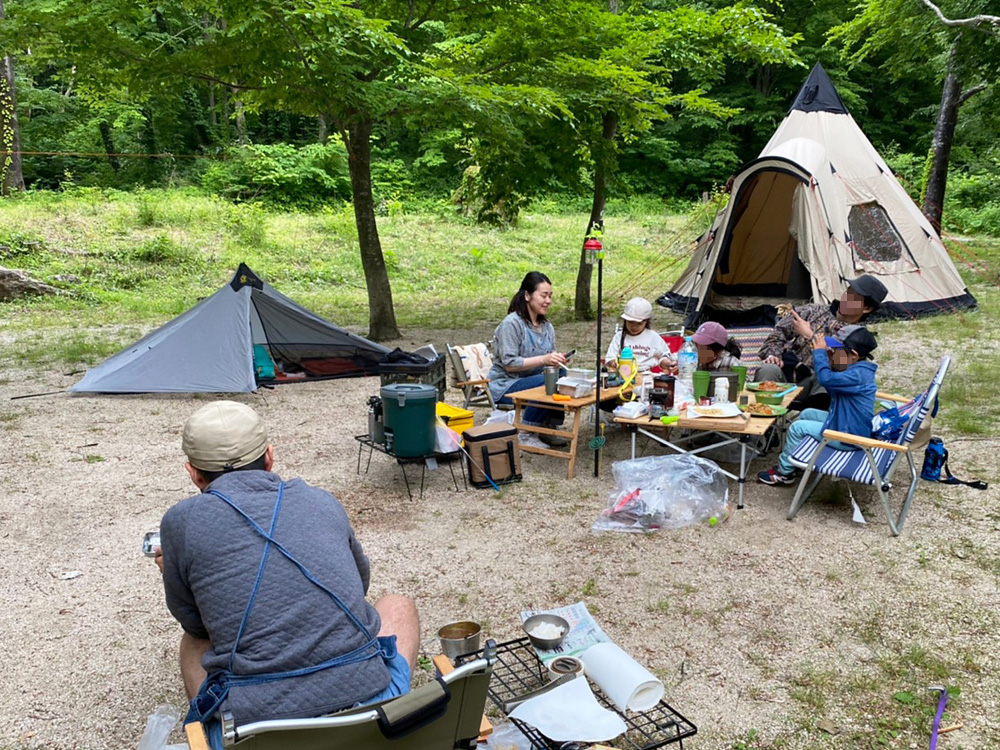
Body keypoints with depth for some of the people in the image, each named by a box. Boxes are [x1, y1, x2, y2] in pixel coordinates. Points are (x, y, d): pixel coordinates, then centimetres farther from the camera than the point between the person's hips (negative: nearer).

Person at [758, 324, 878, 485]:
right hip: (844, 423, 11)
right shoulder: (857, 369, 5)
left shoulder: (859, 374, -28)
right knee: (807, 414, 18)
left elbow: (826, 379, -40)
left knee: (798, 427, -7)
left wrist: (819, 351, -25)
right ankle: (788, 456, 29)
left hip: (848, 438, -10)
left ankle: (784, 473, 8)